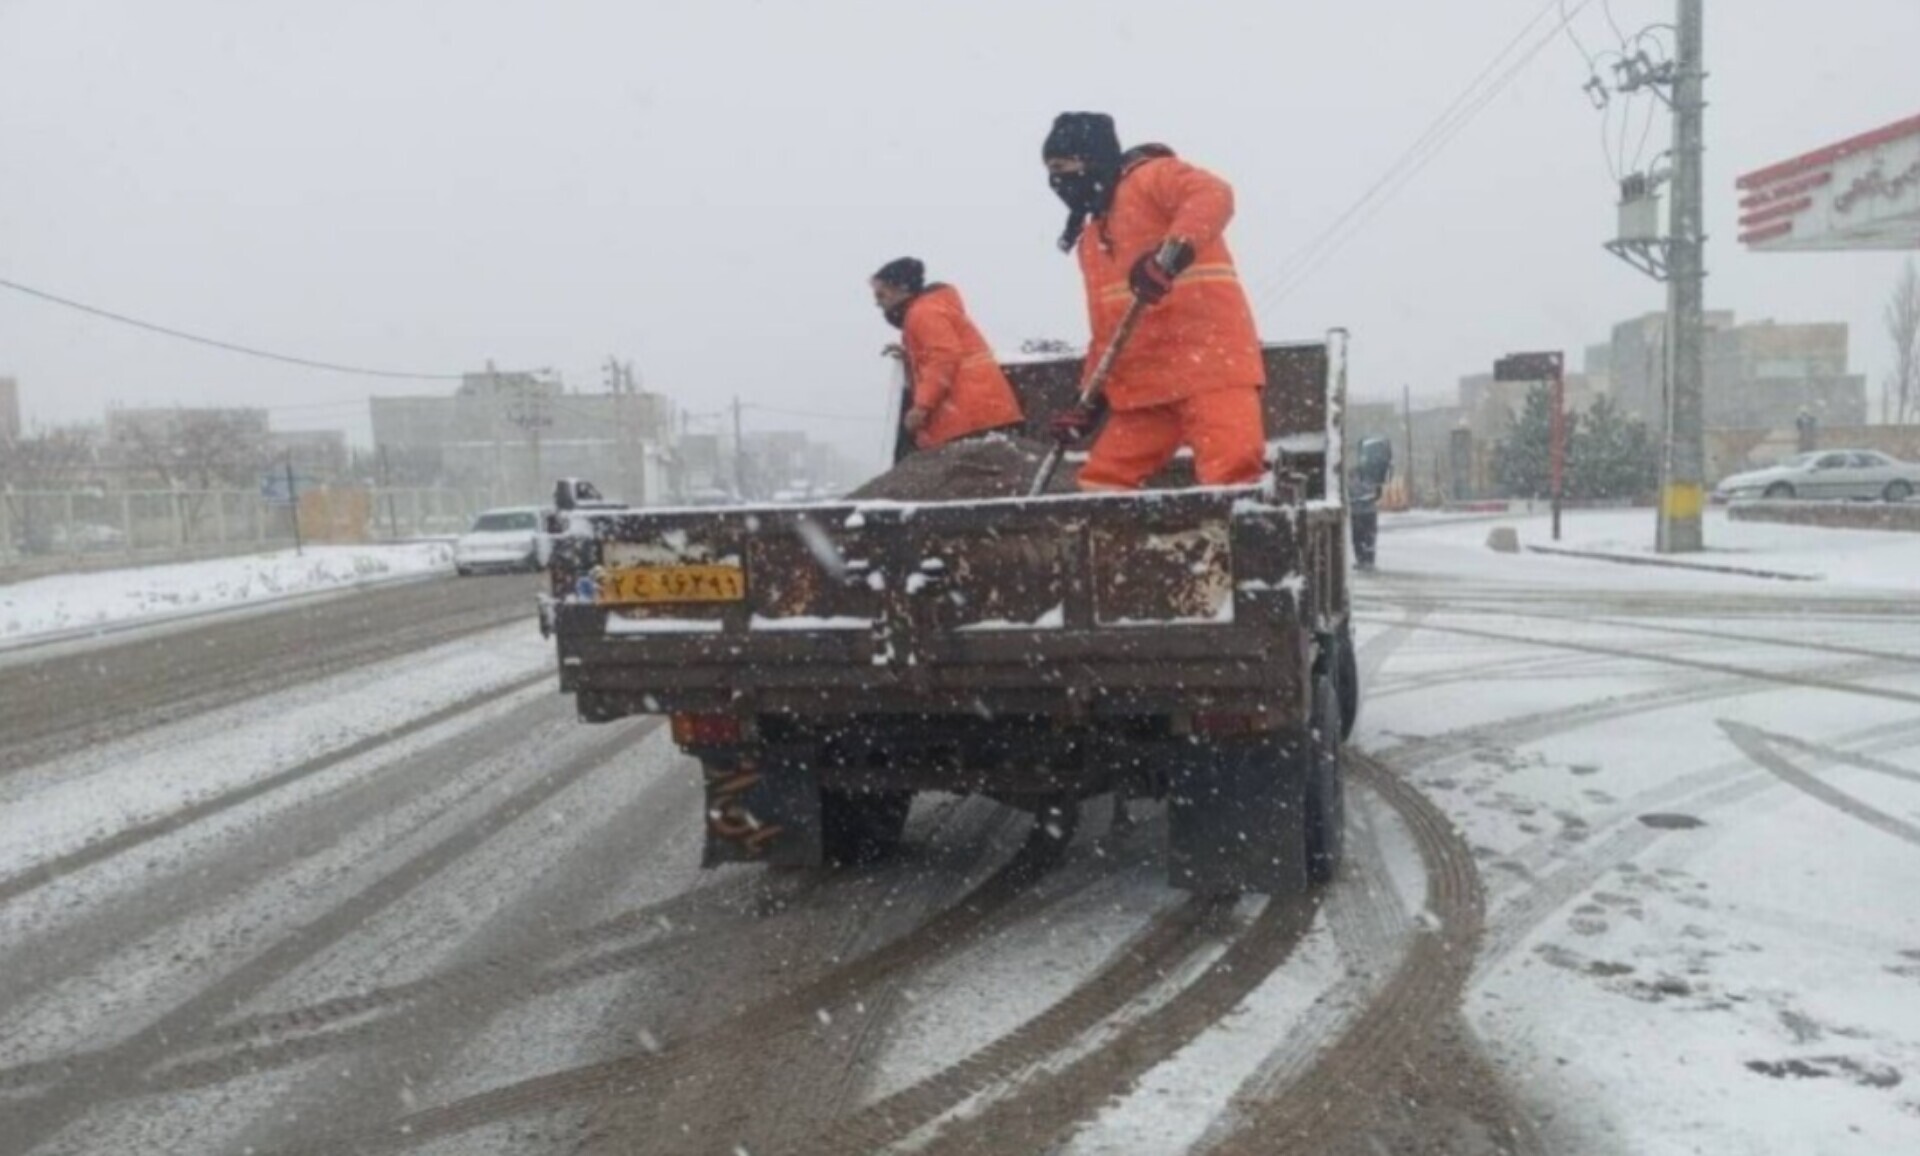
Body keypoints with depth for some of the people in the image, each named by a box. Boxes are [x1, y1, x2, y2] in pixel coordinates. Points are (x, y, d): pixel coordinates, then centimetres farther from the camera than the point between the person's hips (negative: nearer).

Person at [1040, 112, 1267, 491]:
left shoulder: (1153, 177, 1)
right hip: (1145, 380, 9)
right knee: (1102, 483, 6)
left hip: (1211, 359, -9)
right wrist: (1091, 401, 17)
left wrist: (1172, 253, -37)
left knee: (1231, 471, -25)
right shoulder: (1092, 237, 25)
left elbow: (1213, 195, -21)